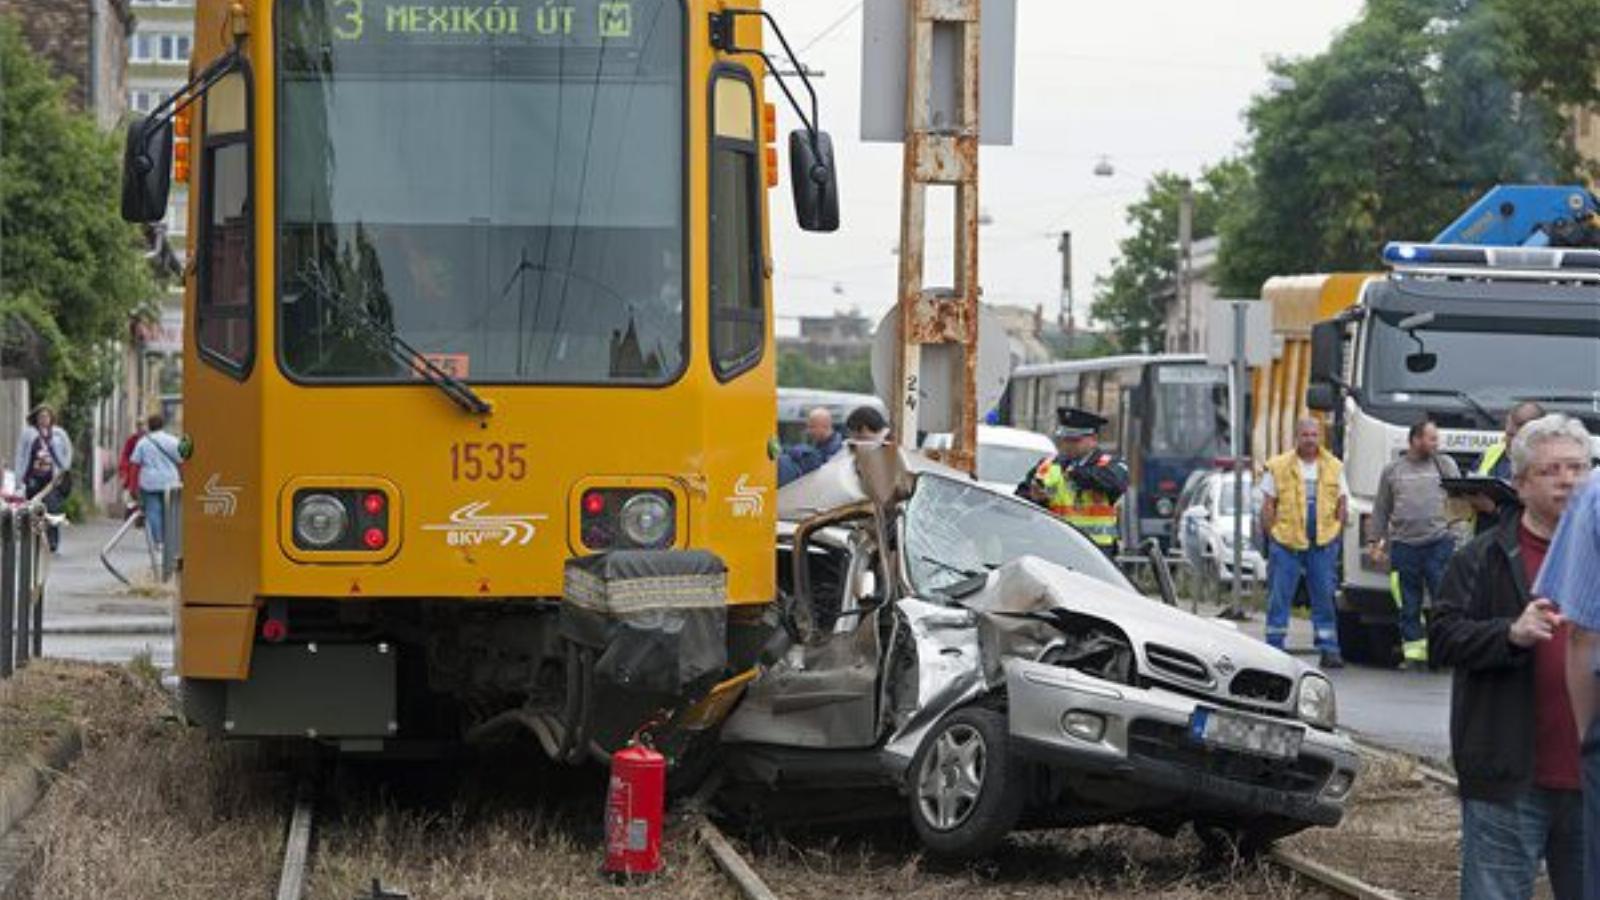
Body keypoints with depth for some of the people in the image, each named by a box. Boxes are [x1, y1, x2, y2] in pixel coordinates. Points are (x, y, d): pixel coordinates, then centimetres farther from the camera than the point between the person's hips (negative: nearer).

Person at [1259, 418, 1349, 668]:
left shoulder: (1334, 467, 10)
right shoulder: (1279, 467, 2)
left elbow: (1342, 503, 14)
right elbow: (1268, 505, 4)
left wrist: (1335, 533, 5)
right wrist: (1272, 535, -3)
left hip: (1323, 544, 2)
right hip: (1286, 542, -2)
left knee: (1325, 598, 2)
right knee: (1279, 597, 0)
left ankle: (1329, 650, 5)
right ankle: (1274, 650, 7)